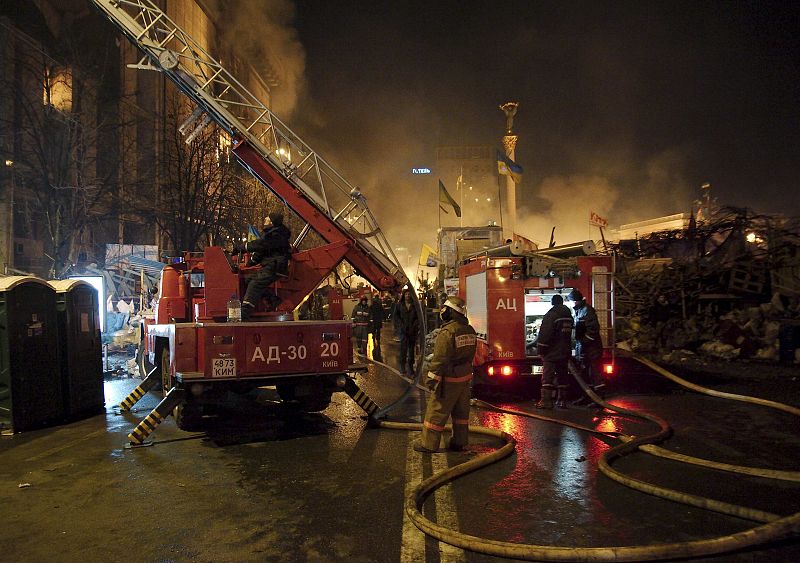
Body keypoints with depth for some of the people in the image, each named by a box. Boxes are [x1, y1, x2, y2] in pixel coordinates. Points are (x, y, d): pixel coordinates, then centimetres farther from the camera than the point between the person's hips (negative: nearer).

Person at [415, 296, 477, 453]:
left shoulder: (447, 332, -21)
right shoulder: (470, 331, 5)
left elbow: (440, 359, -22)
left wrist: (431, 378, -14)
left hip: (449, 379, -8)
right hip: (465, 376, 8)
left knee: (437, 411, 2)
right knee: (461, 411, 16)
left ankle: (429, 444, 9)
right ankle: (459, 442, 24)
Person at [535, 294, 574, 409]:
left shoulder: (551, 314, -11)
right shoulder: (568, 315, 12)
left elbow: (545, 333, -16)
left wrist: (541, 348, -12)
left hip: (552, 352, -7)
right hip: (565, 352, 7)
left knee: (547, 375, -7)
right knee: (562, 375, 12)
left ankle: (546, 400, -12)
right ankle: (562, 400, 14)